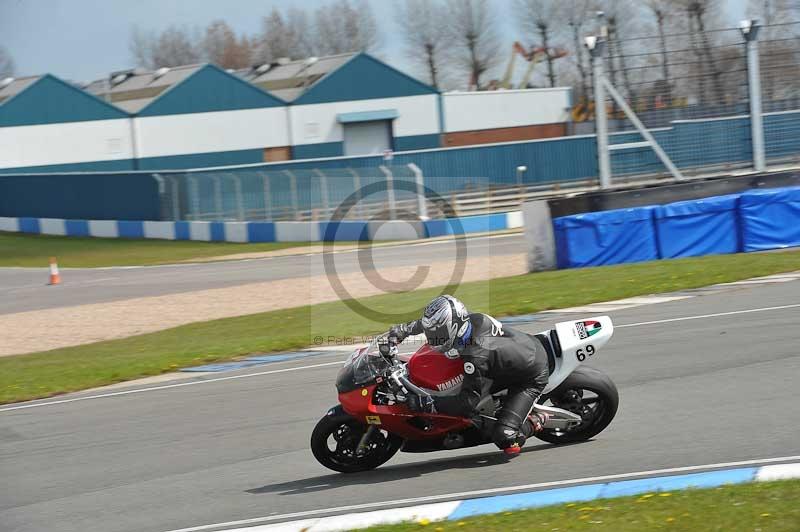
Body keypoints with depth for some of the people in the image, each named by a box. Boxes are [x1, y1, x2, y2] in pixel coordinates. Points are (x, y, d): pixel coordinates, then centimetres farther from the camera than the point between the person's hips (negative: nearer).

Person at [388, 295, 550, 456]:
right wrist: (405, 328, 15)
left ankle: (535, 421, 7)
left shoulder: (477, 355, -37)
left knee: (504, 436, -20)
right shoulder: (473, 320, -14)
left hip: (531, 377, -9)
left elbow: (469, 403, -31)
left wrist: (429, 403, -30)